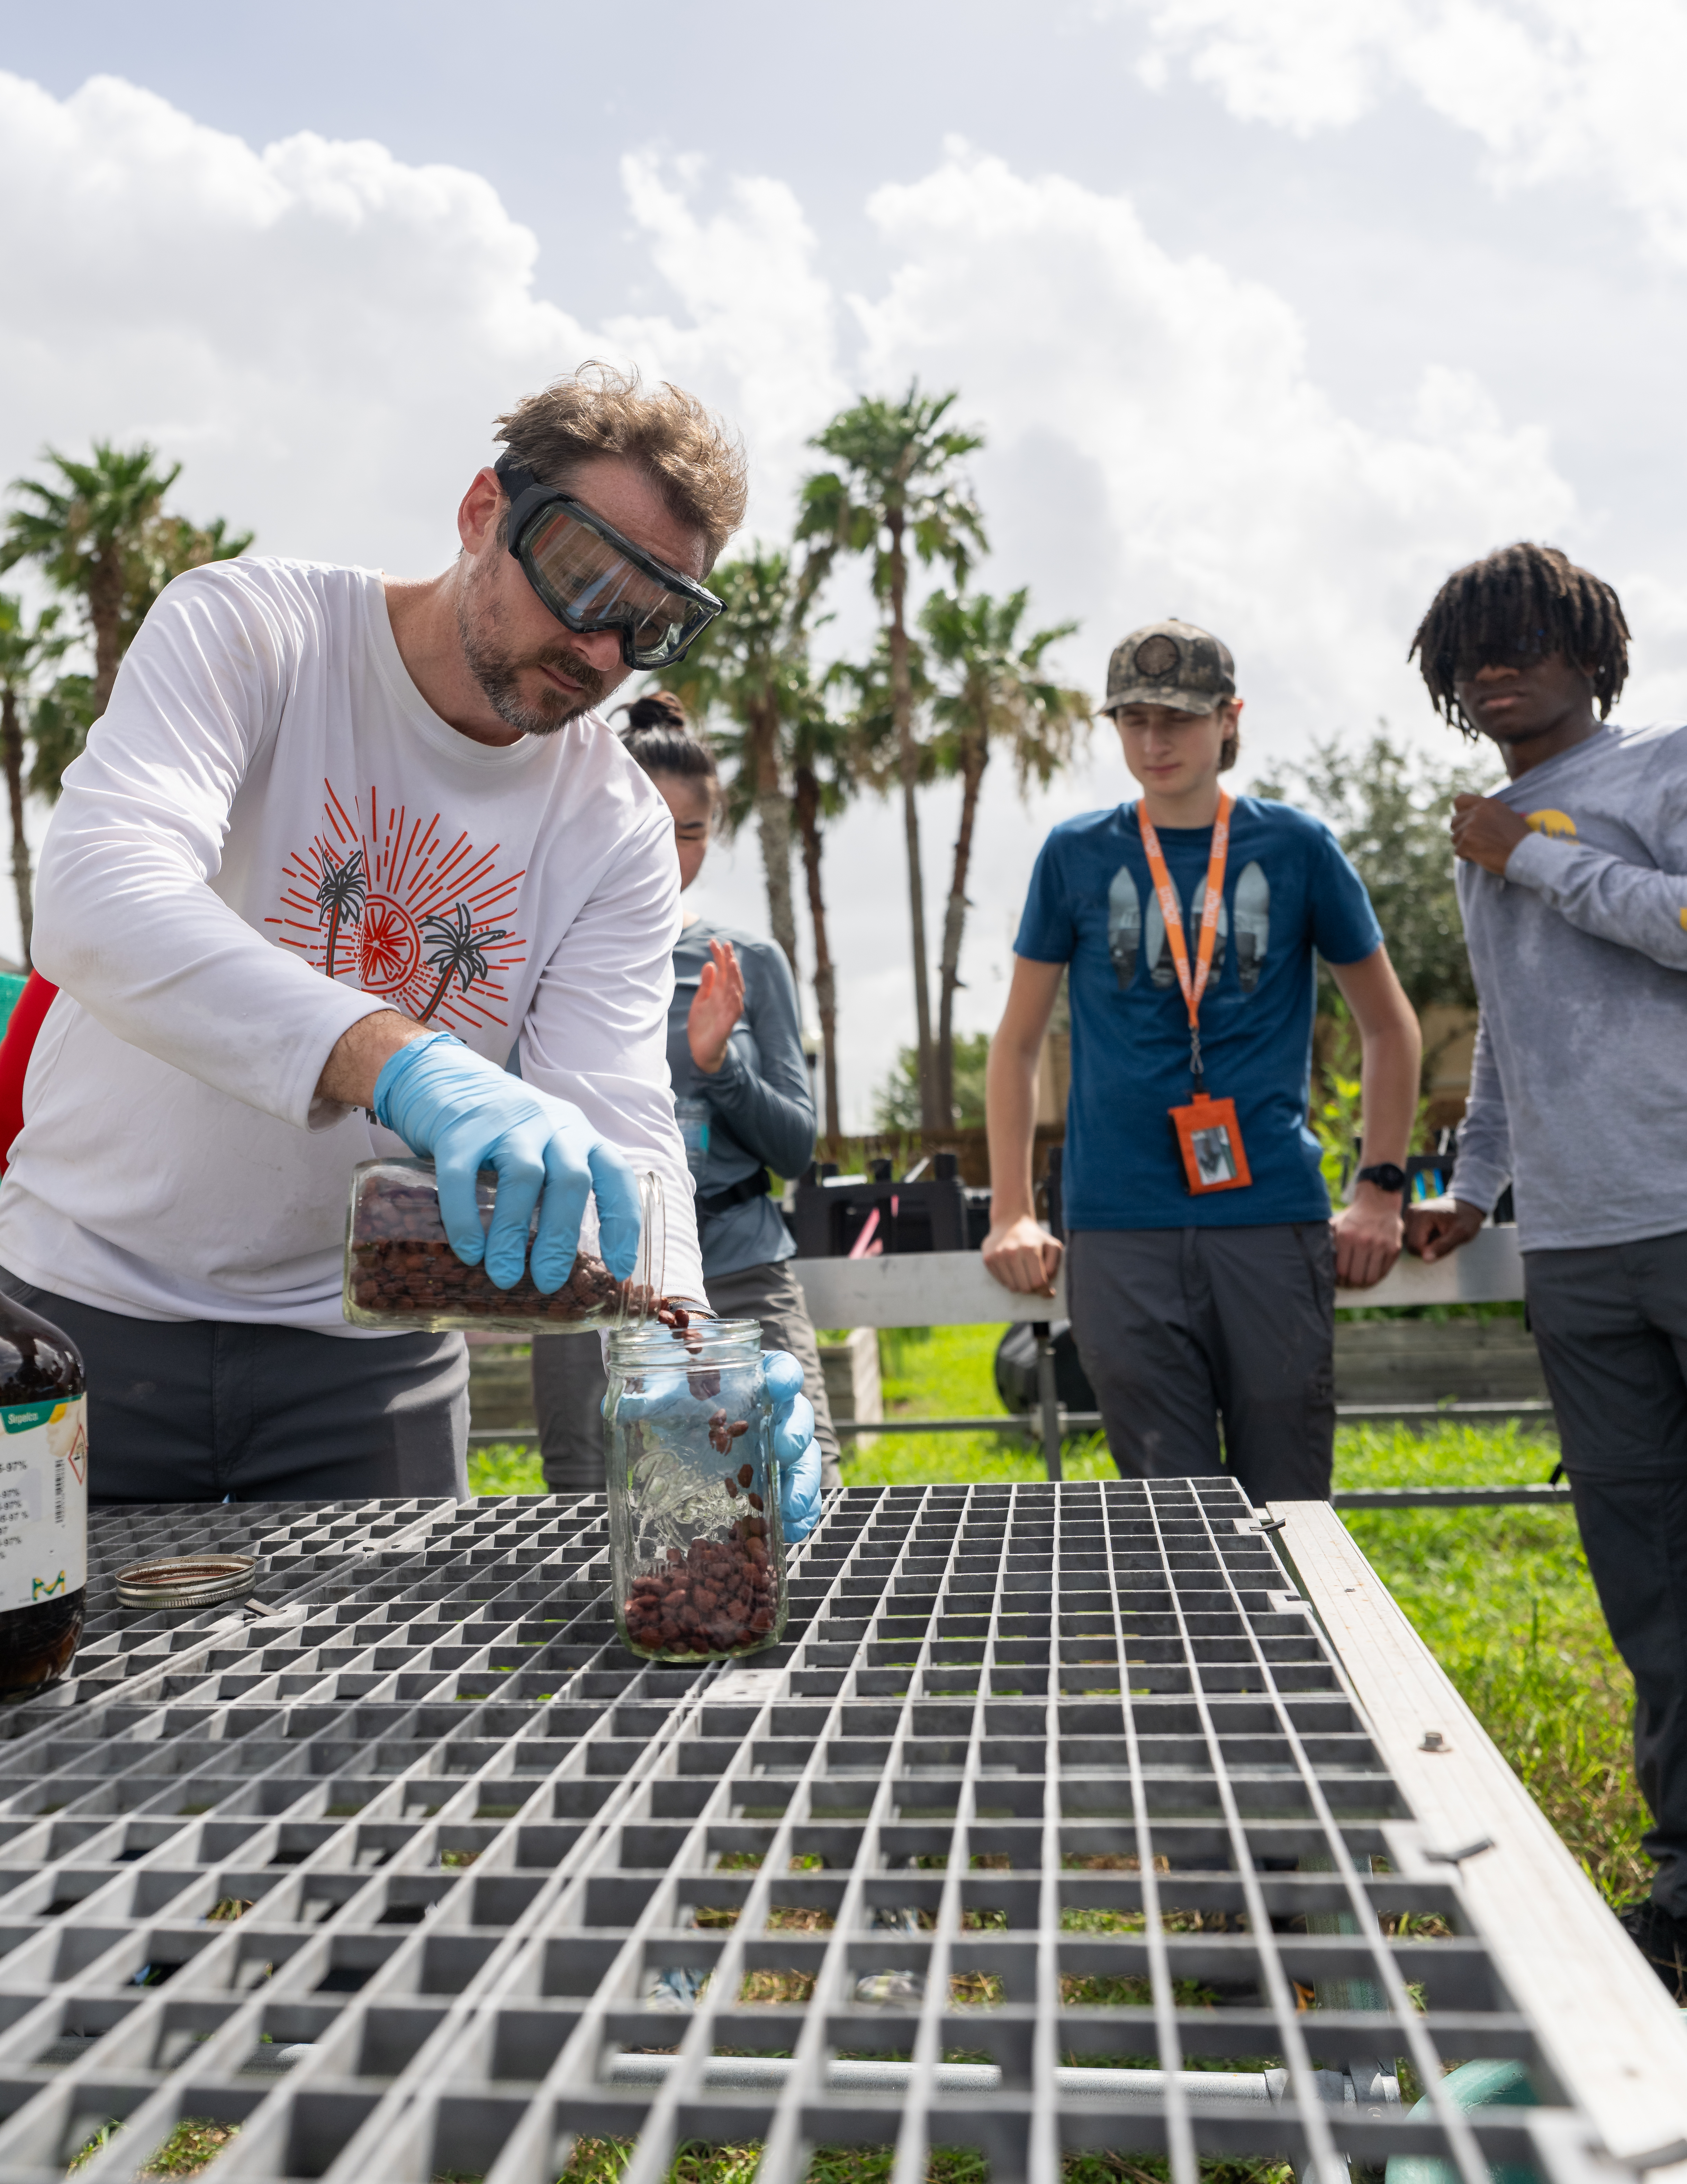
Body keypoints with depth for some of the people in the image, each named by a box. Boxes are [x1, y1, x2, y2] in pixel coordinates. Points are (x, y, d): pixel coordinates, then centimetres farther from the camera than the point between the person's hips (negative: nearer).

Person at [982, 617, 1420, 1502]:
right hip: (1121, 1230, 0)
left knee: (1287, 1507, 5)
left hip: (1274, 1220, 0)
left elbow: (1388, 1026, 14)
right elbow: (1017, 1041, 13)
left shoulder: (1295, 847, 6)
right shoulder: (1076, 855, 7)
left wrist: (1380, 1192, 6)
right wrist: (1011, 1213, 6)